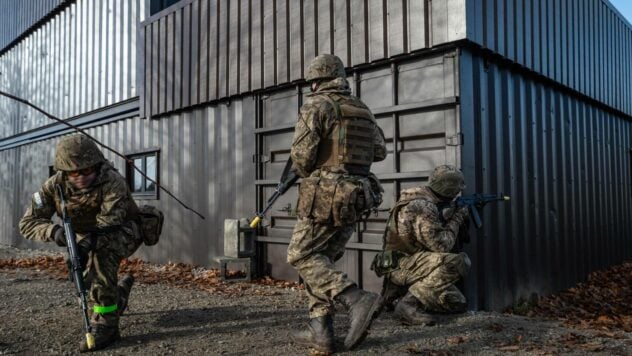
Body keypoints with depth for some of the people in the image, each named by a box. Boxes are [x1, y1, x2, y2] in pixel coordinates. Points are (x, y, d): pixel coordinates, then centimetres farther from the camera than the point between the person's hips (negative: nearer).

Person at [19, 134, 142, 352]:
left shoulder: (112, 181, -34)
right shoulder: (55, 185, -20)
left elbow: (108, 223, -39)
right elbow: (28, 223, -22)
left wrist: (88, 243, -57)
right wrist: (54, 231, -43)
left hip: (123, 231, -6)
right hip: (88, 236, 6)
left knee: (100, 254, -35)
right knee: (90, 279, 10)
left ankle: (105, 325, -28)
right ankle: (120, 292, 46)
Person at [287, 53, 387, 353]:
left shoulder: (316, 105, -6)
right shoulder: (362, 110, 16)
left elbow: (302, 154, -15)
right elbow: (380, 152, 22)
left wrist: (304, 173, 7)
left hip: (326, 196, -8)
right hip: (354, 197, 8)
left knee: (301, 256, 2)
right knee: (320, 258, 15)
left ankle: (357, 300, -14)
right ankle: (320, 331, 12)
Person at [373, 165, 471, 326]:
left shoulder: (429, 202, 9)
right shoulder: (422, 206, -21)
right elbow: (441, 245, -20)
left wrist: (455, 214, 8)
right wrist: (456, 219, -7)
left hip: (414, 265, 10)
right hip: (400, 265, -10)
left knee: (458, 303, 9)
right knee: (459, 262, -27)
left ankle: (398, 291, 14)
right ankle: (409, 303, -21)